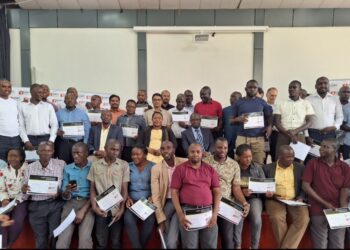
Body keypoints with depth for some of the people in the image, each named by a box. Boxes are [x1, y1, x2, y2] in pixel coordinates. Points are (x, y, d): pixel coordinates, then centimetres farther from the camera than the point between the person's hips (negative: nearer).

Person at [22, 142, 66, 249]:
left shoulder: (61, 164, 1)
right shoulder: (30, 167, 7)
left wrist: (60, 192, -17)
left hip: (55, 204, -1)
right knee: (40, 239, 1)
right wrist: (24, 190, -13)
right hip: (36, 206, 2)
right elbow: (26, 194, 8)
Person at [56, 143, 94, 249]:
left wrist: (83, 210, -11)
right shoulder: (67, 168, 10)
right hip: (71, 203, 3)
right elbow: (65, 197, 8)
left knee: (85, 240, -22)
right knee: (62, 242, -16)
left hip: (88, 203, -2)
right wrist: (67, 191, -15)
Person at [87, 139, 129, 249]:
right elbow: (92, 188, 6)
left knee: (116, 241, 5)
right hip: (101, 208, 0)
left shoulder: (124, 165, 2)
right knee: (101, 242, 4)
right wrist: (94, 206, -6)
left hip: (117, 208, 0)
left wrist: (122, 209, -7)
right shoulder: (95, 165, 4)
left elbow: (124, 189, 1)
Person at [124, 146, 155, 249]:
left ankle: (141, 246, -7)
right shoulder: (128, 167, 10)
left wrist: (152, 197, -15)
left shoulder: (153, 167, 5)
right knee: (128, 219, -29)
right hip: (132, 200, 1)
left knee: (150, 220, -30)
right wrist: (127, 198, -8)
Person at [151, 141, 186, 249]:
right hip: (168, 203, 1)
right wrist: (161, 219, -6)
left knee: (171, 242, -12)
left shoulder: (185, 163, -4)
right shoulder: (156, 168, -3)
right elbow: (155, 196, -4)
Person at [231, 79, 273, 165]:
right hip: (242, 137, -1)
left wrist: (269, 126, -6)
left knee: (259, 163, -2)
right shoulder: (239, 103, 7)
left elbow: (269, 117, 15)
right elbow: (231, 121, 9)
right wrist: (238, 119, -13)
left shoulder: (262, 102, 11)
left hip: (258, 138, 1)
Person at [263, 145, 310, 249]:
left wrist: (301, 197, -10)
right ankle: (283, 246, -12)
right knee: (277, 218, -31)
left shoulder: (300, 168, 8)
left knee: (304, 218, -26)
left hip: (295, 200, 2)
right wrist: (272, 195, -12)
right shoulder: (268, 168, 3)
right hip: (275, 200, -2)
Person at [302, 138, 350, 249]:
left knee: (338, 245, 4)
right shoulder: (312, 163, 0)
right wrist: (325, 204, -9)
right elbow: (305, 186, -5)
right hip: (318, 211, -2)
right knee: (320, 245, -1)